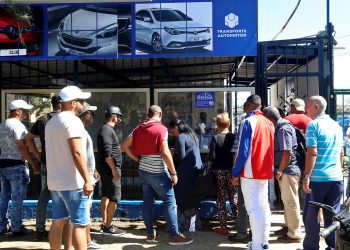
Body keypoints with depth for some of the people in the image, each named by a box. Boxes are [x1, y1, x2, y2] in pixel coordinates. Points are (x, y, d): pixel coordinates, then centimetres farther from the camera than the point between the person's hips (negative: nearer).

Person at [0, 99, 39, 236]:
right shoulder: (17, 125, -13)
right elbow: (22, 147, -18)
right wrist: (33, 163, -13)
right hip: (15, 165, -9)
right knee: (17, 198, -2)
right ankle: (16, 228, 3)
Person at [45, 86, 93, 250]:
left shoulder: (51, 122, 15)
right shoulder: (72, 121, -13)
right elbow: (77, 153, -21)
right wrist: (87, 180, -21)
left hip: (55, 181, 9)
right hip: (72, 183, -9)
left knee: (58, 222, 12)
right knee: (80, 224, -4)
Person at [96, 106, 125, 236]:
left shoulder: (105, 129, 16)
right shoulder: (107, 130, -16)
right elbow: (107, 153, -24)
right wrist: (114, 169, -23)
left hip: (106, 169, 11)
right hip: (110, 169, -11)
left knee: (106, 196, 14)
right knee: (114, 198, -6)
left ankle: (105, 223, 21)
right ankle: (108, 227, -3)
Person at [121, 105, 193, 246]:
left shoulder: (139, 129, 6)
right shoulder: (161, 129, -13)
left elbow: (124, 146, 8)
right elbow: (165, 153, -19)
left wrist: (137, 159, 12)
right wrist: (173, 173, -13)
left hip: (143, 170, 7)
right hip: (157, 172, -7)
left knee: (147, 202, 12)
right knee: (170, 202, 0)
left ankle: (150, 234, 19)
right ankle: (174, 236, 1)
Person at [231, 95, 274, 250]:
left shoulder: (248, 122, -12)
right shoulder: (269, 123, 8)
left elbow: (243, 151, -16)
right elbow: (270, 149, 13)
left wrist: (235, 173, -10)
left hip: (250, 173, -7)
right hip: (265, 171, 7)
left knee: (254, 209, -4)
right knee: (263, 206, 13)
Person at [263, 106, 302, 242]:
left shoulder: (283, 129, -17)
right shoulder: (281, 127, 13)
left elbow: (287, 154, -22)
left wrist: (279, 171, -14)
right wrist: (280, 170, 15)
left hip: (288, 171, -10)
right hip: (286, 171, 10)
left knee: (291, 202, -1)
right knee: (287, 201, 19)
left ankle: (294, 234, 9)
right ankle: (289, 228, 32)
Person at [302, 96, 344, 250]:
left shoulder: (313, 125, -8)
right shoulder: (337, 125, 13)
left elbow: (312, 152, -16)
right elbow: (341, 153, 19)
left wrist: (306, 176, -15)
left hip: (317, 178, -6)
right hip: (336, 178, 6)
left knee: (311, 216, 5)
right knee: (333, 216, 11)